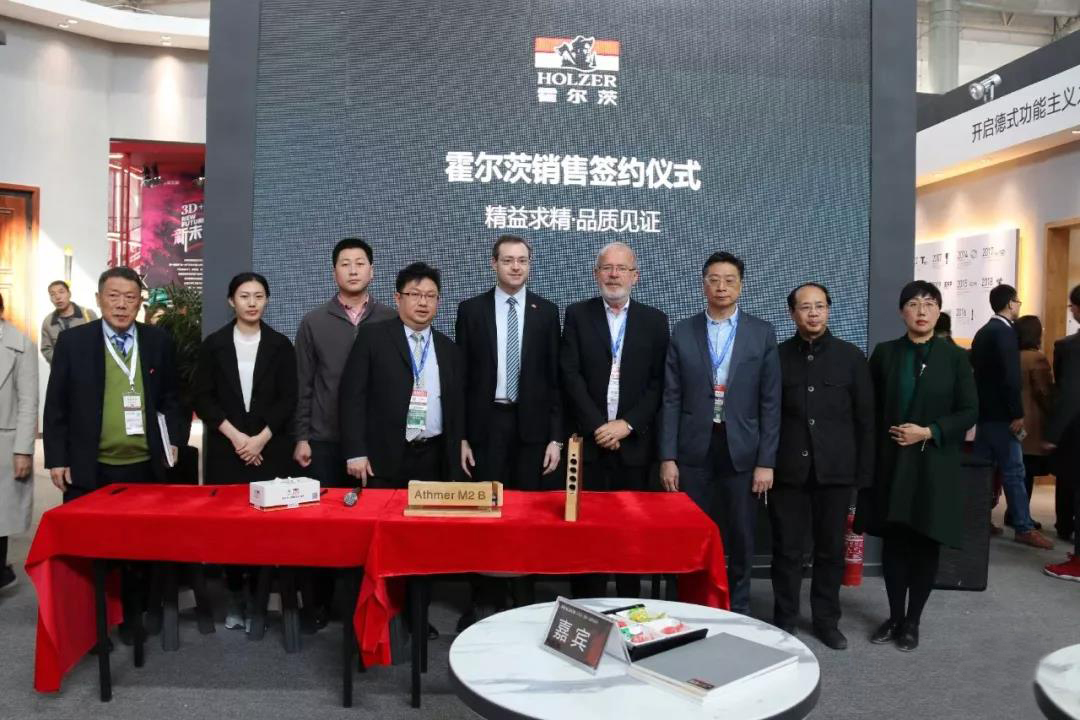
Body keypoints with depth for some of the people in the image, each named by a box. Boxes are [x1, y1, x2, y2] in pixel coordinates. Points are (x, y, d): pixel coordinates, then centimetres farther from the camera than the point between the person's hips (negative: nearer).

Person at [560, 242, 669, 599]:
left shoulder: (654, 321, 8)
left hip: (634, 442, 1)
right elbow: (571, 375, -3)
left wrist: (627, 425, -9)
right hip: (589, 439, -1)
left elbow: (658, 382, 2)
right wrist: (597, 426, -10)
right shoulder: (577, 314, 5)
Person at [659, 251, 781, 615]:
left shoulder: (762, 333, 2)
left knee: (740, 537, 10)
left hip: (741, 449, 0)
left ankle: (737, 609, 28)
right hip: (693, 449, 0)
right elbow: (671, 400, 1)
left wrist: (766, 461, -5)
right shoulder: (683, 332, 3)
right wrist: (667, 457, -5)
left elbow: (770, 402, 0)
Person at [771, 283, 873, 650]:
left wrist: (864, 471, 0)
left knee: (831, 548, 11)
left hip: (835, 470, 1)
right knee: (786, 549, 7)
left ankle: (827, 620, 27)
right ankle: (784, 619, 22)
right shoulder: (778, 356, 2)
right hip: (788, 469, 0)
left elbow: (865, 419, 3)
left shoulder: (851, 357, 3)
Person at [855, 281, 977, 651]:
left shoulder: (955, 356, 0)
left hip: (934, 464, -1)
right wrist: (874, 451, -2)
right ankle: (894, 617, 21)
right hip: (890, 463, 1)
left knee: (926, 545, 5)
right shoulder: (884, 353, 3)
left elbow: (969, 412, -2)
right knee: (893, 542, 7)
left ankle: (912, 621, 20)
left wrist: (928, 433, -14)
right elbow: (871, 409, 5)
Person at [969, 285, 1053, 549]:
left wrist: (995, 409, 19)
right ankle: (1024, 528, 0)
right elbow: (1010, 376, -20)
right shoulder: (1005, 331, -13)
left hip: (984, 410, 9)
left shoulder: (983, 332, 14)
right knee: (1013, 471, -4)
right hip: (1000, 413, -9)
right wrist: (1018, 414, -17)